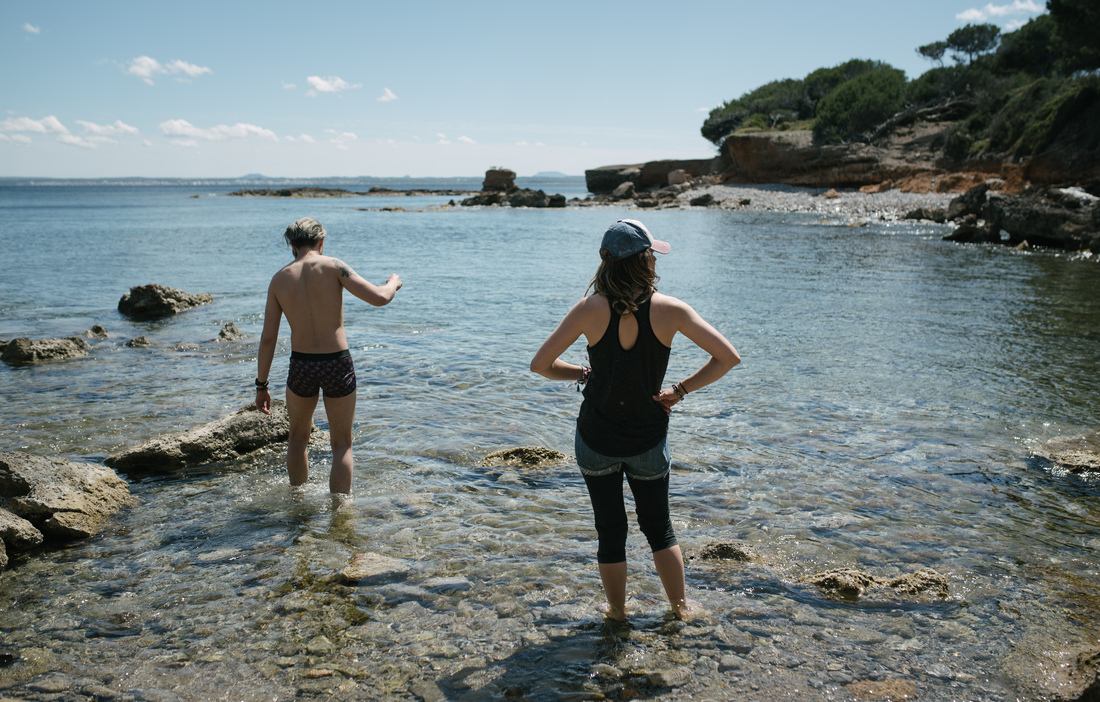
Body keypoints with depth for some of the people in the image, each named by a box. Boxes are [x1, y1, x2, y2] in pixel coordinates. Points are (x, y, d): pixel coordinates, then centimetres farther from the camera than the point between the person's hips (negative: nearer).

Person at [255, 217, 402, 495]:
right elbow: (379, 298, -13)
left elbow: (268, 338, 1)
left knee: (298, 437, 26)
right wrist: (394, 282, 10)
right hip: (338, 365, -2)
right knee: (342, 444, 12)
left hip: (301, 366, 3)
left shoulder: (279, 279, 2)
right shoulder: (332, 266, -7)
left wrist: (261, 385, 7)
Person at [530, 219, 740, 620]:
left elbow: (540, 365, -12)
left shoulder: (592, 309, -15)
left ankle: (617, 613, 29)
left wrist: (582, 374, 3)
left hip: (596, 440, 0)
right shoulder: (669, 310, -13)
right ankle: (680, 609, 30)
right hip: (649, 440, 1)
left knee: (611, 532, 16)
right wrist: (682, 390, -3)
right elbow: (728, 357, -11)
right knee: (659, 527, 21)